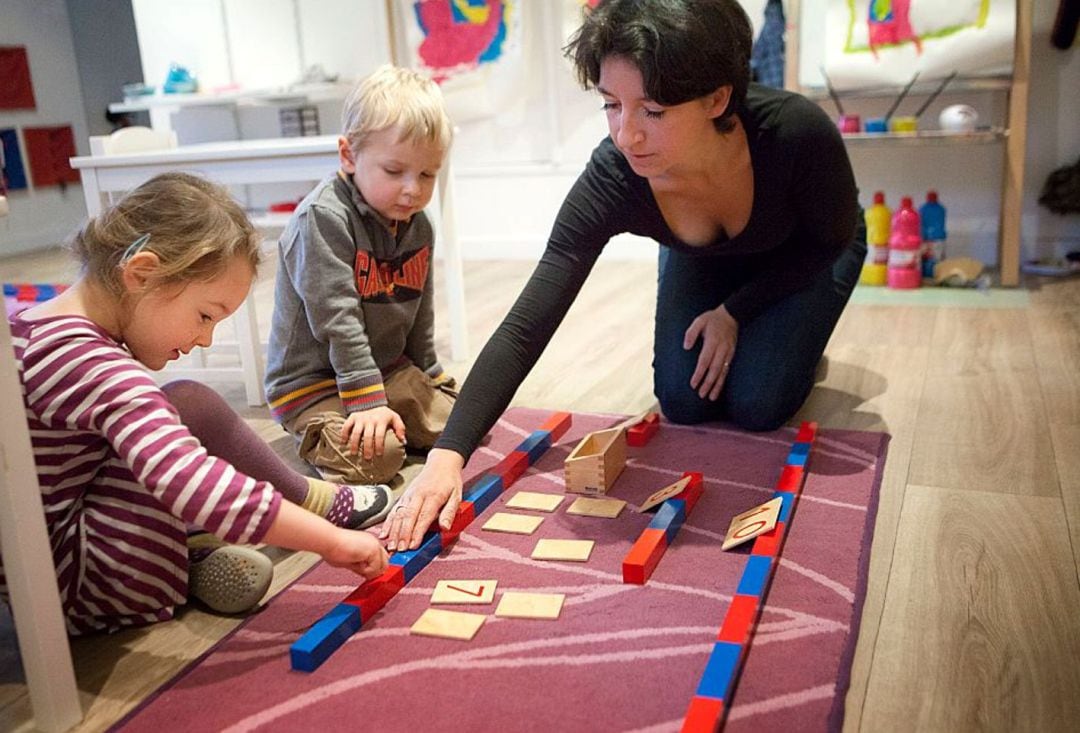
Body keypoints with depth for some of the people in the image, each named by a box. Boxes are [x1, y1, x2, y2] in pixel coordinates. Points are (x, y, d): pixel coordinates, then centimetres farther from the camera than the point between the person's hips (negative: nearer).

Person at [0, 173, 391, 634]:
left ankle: (196, 547, -3)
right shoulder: (95, 368, -26)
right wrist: (332, 540, -31)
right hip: (77, 587, -10)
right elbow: (194, 487, -36)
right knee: (192, 406, -13)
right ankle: (321, 504, 6)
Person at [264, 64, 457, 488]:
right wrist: (367, 399, -28)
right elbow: (335, 318, -26)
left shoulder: (418, 227, 3)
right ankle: (315, 436, 2)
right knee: (374, 457, -27)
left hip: (390, 368, 7)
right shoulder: (322, 218, -22)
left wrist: (431, 377, 19)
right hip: (314, 380, -7)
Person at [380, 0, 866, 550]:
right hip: (702, 263, 2)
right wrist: (447, 455, -48)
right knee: (684, 402, -10)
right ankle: (716, 339, 22)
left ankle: (790, 338, 17)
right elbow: (524, 328, -39)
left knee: (756, 405, -15)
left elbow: (828, 240, -19)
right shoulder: (610, 181, -38)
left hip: (802, 258, -1)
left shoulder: (797, 132, -42)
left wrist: (733, 312, -18)